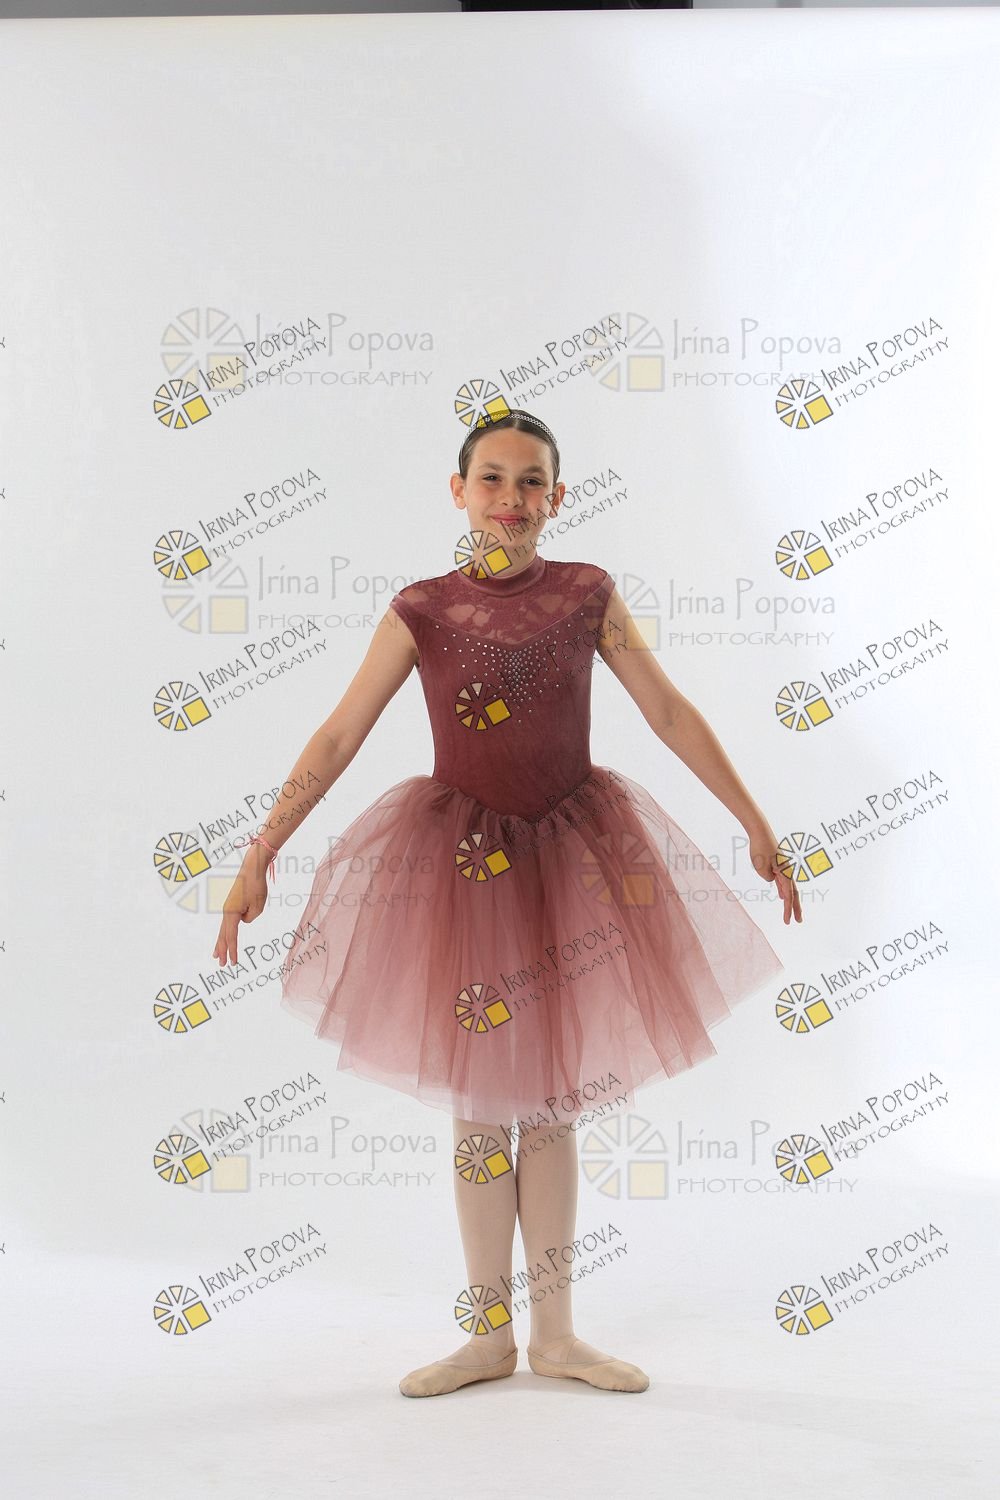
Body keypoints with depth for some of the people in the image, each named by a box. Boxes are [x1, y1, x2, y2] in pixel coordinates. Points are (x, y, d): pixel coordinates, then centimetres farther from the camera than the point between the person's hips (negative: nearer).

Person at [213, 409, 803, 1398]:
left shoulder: (586, 595, -2)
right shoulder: (421, 611, -5)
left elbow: (670, 715, 2)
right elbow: (338, 738, -4)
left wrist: (755, 823, 3)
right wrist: (259, 857, -8)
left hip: (571, 856, 1)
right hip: (462, 861, -1)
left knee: (550, 1101, 9)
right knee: (479, 1104, 6)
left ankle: (556, 1333, 21)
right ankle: (489, 1337, 19)